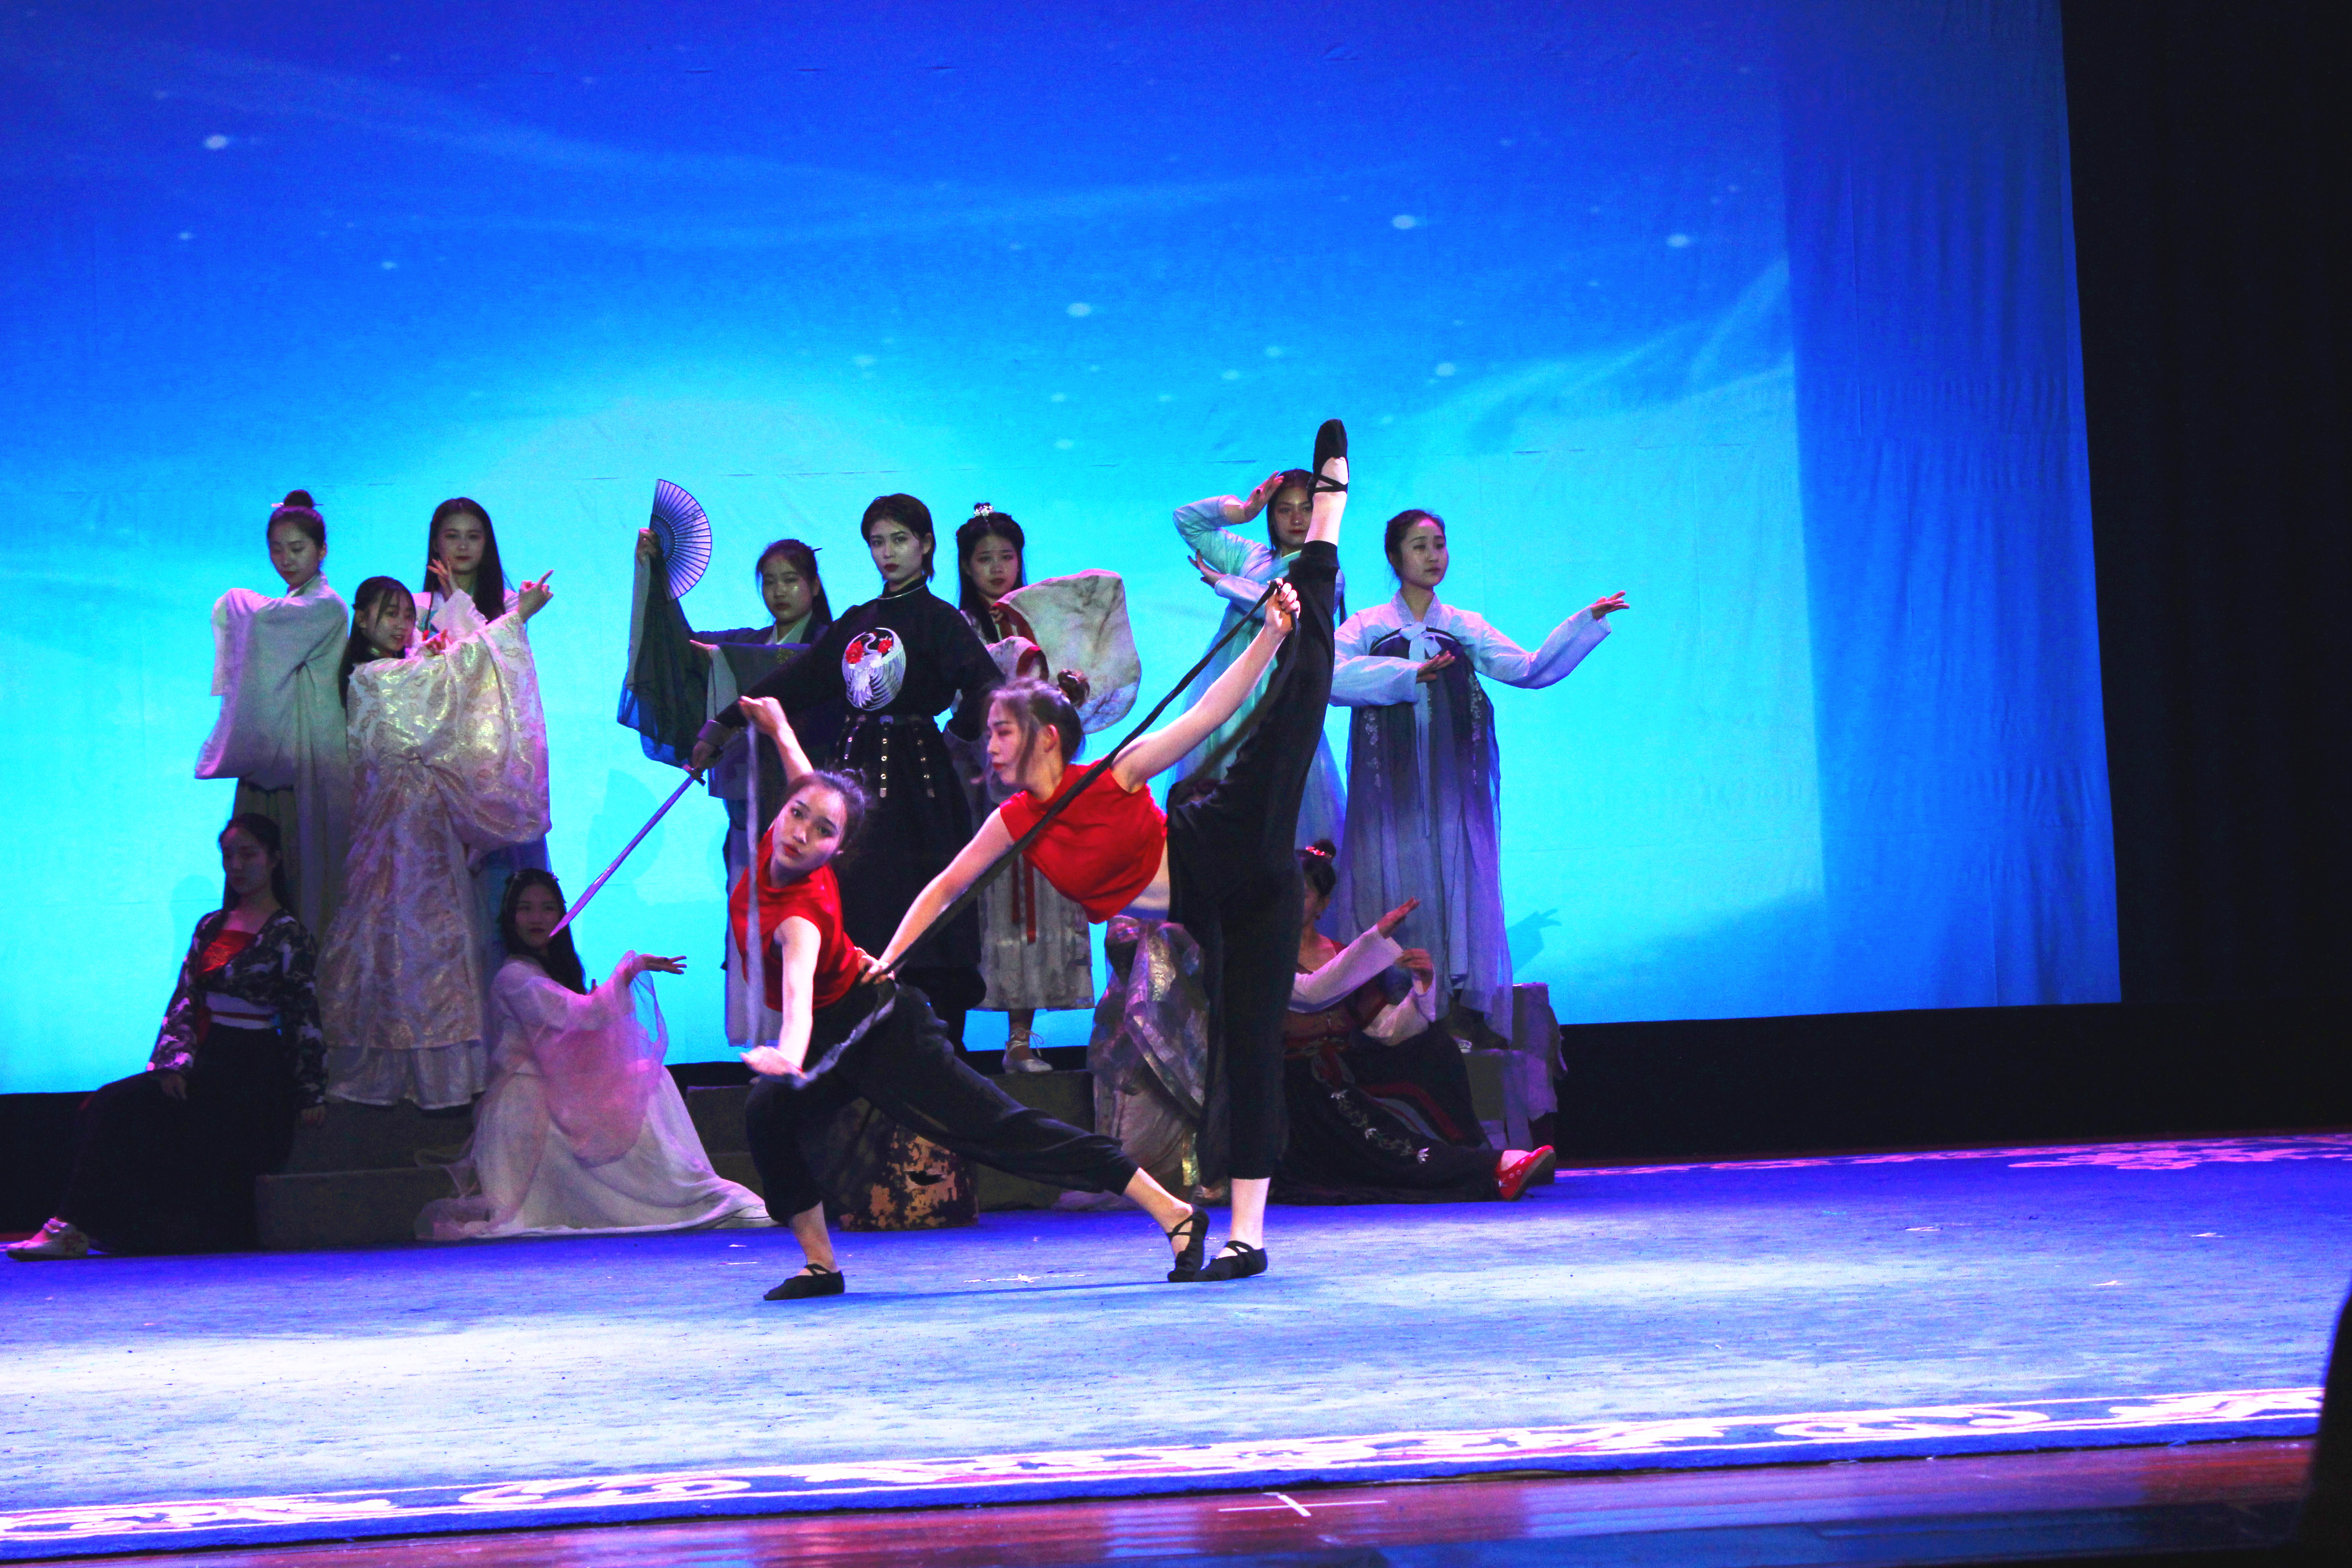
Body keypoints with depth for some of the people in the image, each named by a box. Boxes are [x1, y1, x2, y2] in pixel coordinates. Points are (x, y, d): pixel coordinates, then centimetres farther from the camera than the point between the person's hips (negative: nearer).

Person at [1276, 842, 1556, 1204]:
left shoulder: (1342, 957, 15)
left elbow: (1390, 1031, 6)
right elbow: (1309, 993, -21)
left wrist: (1424, 985, -13)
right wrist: (1377, 936, -25)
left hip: (1349, 1080, 5)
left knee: (1433, 1045, -16)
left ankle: (1465, 1154, -25)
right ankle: (1494, 1168, -41)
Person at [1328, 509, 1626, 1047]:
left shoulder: (1465, 629, 15)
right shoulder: (1367, 627, 8)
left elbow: (1530, 669, 5)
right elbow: (1333, 676, -11)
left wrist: (1588, 622, -2)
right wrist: (1409, 674, -21)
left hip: (1454, 779, 2)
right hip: (1392, 779, -2)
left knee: (1460, 872, -5)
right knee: (1396, 876, -6)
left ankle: (1465, 1007, -4)